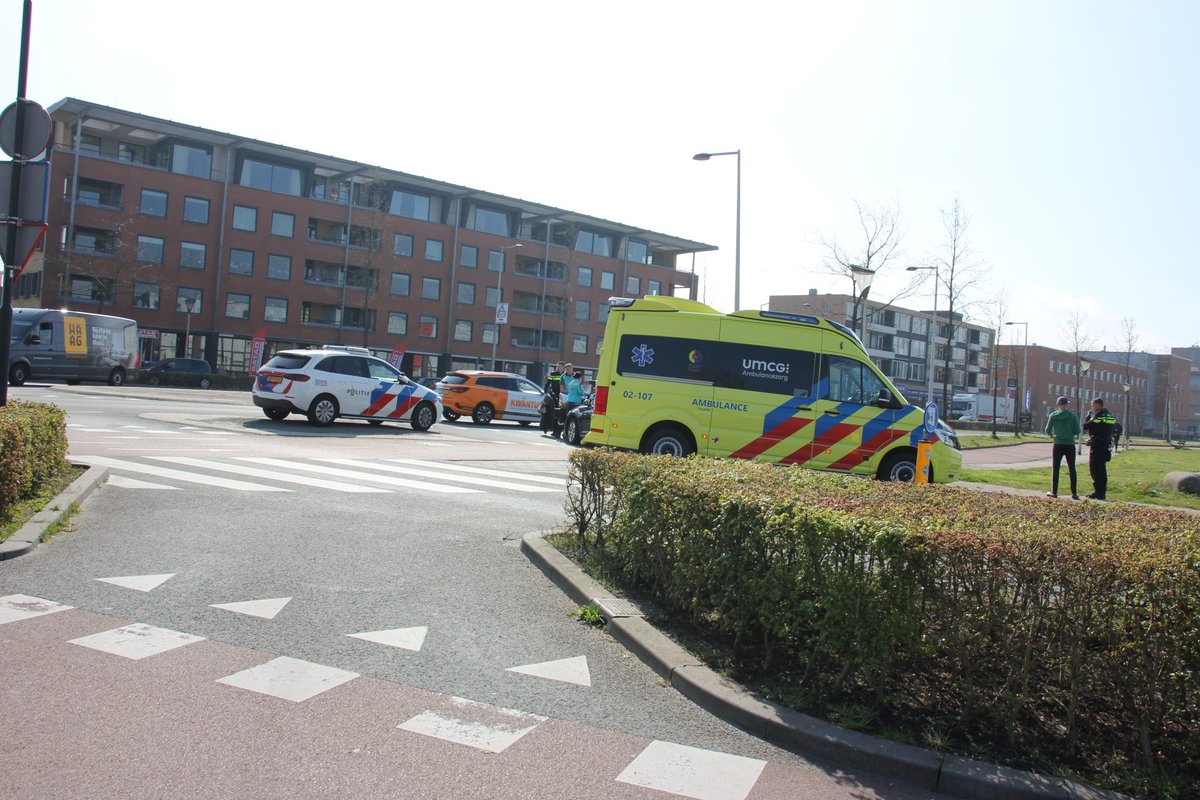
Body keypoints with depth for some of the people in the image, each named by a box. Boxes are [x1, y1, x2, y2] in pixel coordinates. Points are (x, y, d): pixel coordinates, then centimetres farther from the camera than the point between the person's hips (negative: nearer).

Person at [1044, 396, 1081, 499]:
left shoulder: (1053, 415, -2)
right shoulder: (1072, 415, -5)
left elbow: (1048, 430, 0)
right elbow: (1077, 431, -6)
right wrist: (1073, 434, 16)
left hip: (1058, 445, 0)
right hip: (1070, 445, 0)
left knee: (1055, 469, 7)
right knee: (1072, 469, 7)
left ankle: (1054, 492, 4)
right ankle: (1074, 493, 6)